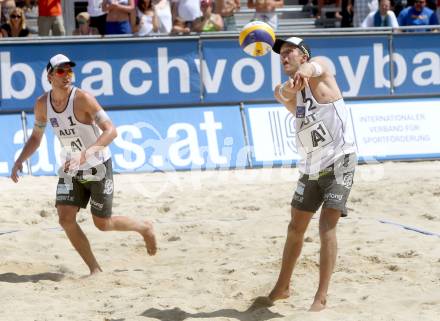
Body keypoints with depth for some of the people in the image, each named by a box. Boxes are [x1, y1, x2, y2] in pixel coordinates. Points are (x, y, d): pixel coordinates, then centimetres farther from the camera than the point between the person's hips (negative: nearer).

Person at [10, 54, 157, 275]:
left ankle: (144, 228, 34)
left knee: (102, 224, 4)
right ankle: (95, 270, 3)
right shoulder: (42, 104, -5)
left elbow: (111, 131, -30)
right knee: (65, 219, -10)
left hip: (98, 167, -5)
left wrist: (86, 153, -43)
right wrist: (19, 161, -3)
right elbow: (36, 137, 12)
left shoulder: (82, 98, -23)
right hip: (71, 170, 5)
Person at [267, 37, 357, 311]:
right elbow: (283, 93, -15)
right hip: (311, 167, 7)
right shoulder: (291, 92, 10)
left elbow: (313, 66, -31)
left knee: (327, 227, -16)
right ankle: (282, 288, 31)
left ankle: (322, 296, -15)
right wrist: (286, 89, -40)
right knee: (295, 228, 15)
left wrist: (304, 71, -56)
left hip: (340, 162, -7)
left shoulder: (321, 68, -5)